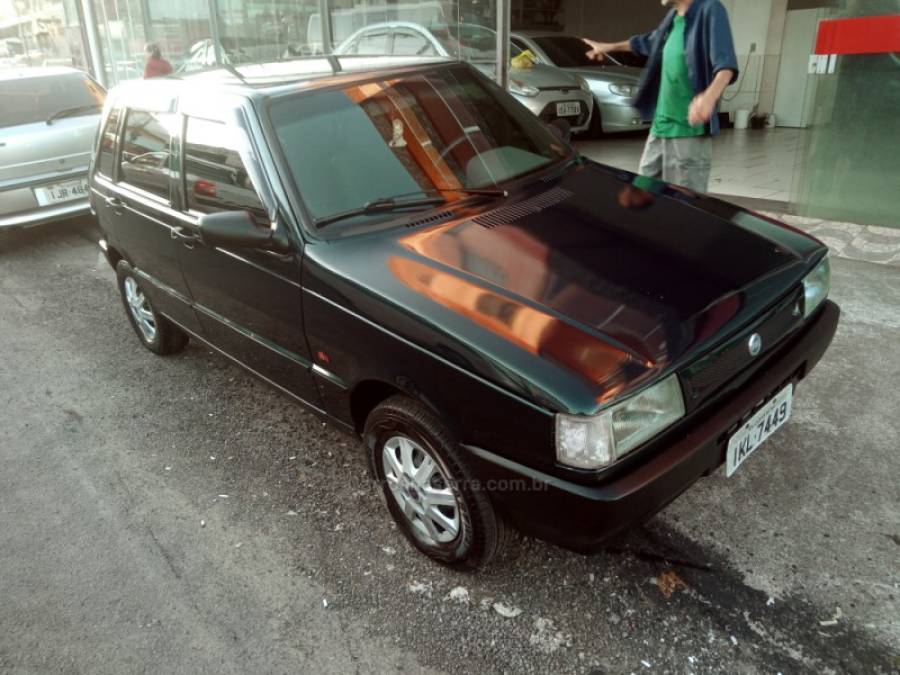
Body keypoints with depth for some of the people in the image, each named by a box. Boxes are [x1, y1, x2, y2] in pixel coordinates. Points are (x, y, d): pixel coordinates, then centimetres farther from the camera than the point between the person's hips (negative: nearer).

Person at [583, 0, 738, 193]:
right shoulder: (673, 17, 16)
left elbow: (726, 63, -23)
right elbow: (648, 42, 38)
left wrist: (710, 95, -44)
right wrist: (610, 47, 49)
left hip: (689, 130, -9)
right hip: (660, 126, 9)